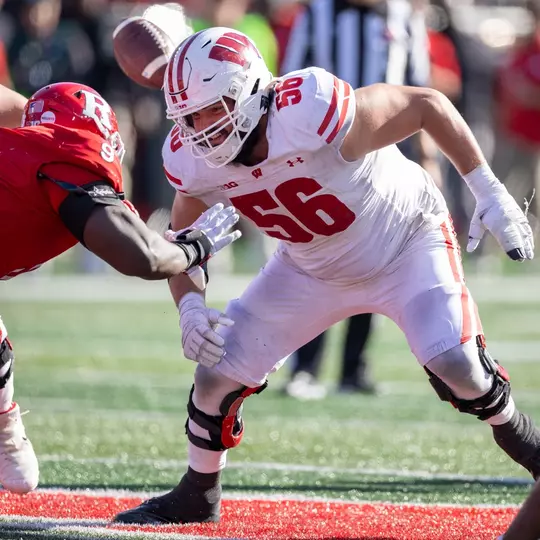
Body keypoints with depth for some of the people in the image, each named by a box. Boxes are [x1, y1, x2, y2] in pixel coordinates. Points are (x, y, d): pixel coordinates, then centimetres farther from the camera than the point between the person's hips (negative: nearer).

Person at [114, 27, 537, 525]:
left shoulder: (313, 114, -39)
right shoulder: (196, 161, -20)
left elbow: (427, 105, -25)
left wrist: (489, 192, -24)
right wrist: (190, 305, -21)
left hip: (404, 241, -5)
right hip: (313, 271, 5)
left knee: (455, 362, -26)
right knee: (217, 373, -3)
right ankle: (196, 498, 22)